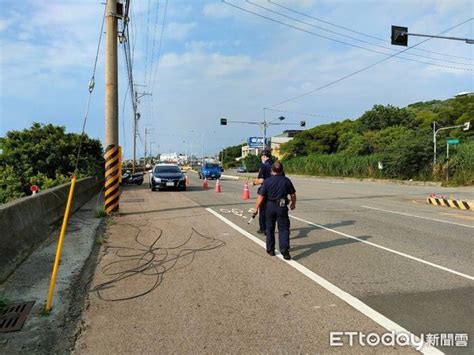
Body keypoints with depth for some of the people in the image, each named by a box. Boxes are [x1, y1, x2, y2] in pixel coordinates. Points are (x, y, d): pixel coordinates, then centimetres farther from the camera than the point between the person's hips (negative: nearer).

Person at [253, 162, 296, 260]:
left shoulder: (267, 181, -6)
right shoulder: (286, 181, -2)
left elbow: (261, 197, -8)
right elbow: (293, 195, 5)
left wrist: (256, 208, 0)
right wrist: (293, 204, 23)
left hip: (270, 207, 0)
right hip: (282, 207, 0)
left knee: (270, 229, 14)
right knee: (284, 229, 6)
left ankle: (270, 250, 22)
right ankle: (284, 249, -7)